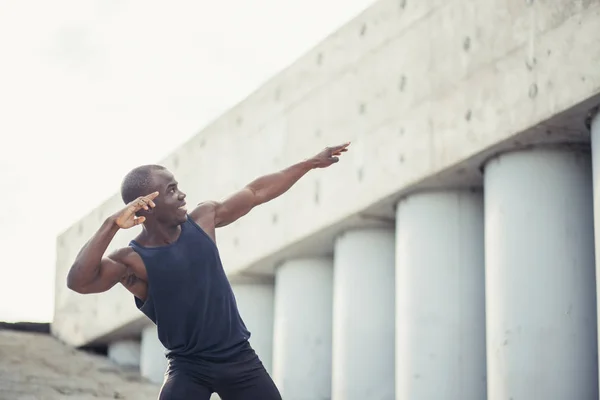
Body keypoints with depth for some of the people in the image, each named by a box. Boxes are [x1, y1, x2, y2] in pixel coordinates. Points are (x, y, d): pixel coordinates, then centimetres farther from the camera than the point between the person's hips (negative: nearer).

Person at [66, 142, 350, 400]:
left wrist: (312, 163, 16)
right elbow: (78, 281, -33)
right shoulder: (132, 260, -16)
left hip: (239, 358, 5)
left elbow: (256, 192, 11)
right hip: (188, 368, -5)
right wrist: (112, 225, -41)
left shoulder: (202, 219, -1)